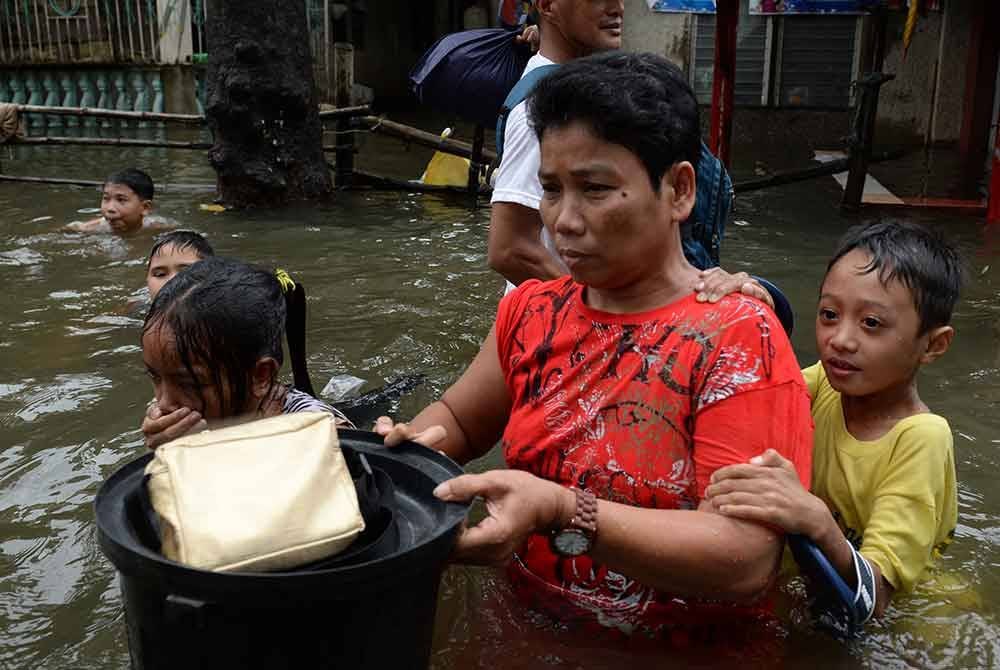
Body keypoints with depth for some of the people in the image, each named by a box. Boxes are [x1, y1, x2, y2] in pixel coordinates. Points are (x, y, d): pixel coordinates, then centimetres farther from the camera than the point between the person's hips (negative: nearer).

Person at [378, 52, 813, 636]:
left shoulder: (736, 337, -16)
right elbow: (457, 420, 15)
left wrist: (559, 511, -32)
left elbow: (747, 561, -22)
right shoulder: (532, 312, 1)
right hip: (525, 628, 5)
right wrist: (414, 443, -7)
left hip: (681, 652, -4)